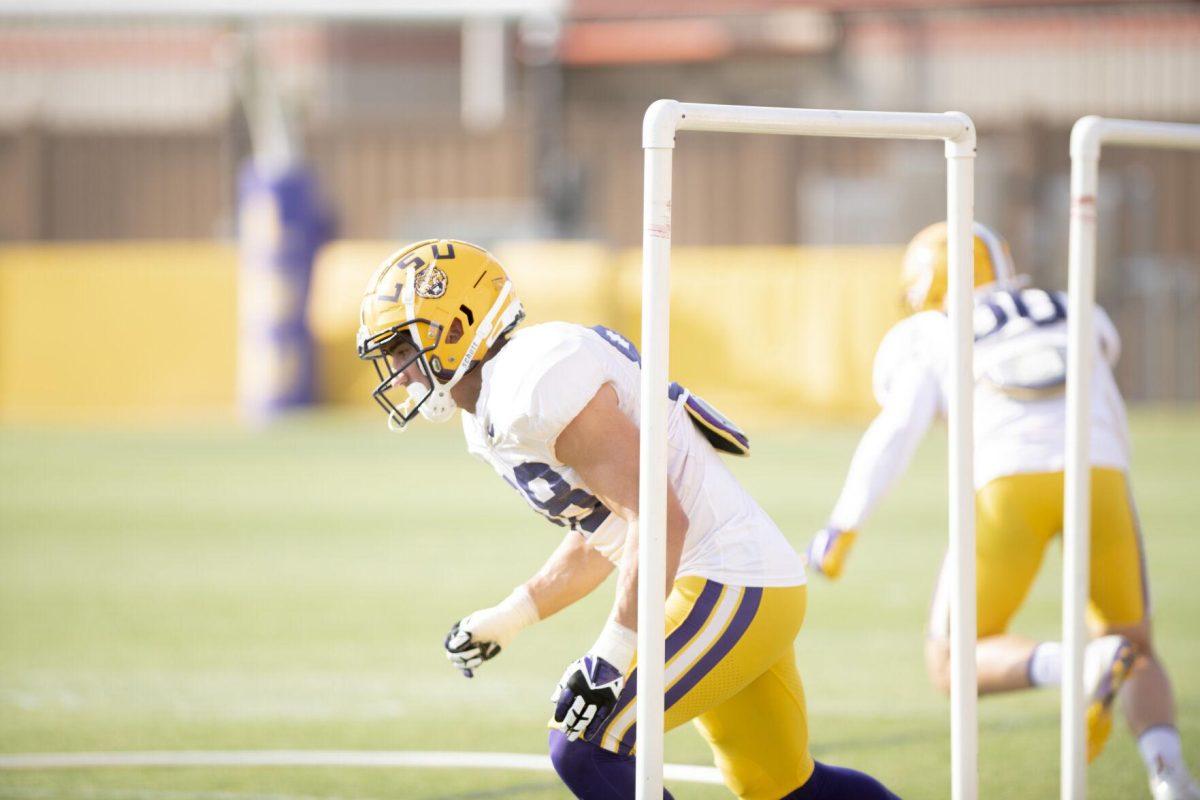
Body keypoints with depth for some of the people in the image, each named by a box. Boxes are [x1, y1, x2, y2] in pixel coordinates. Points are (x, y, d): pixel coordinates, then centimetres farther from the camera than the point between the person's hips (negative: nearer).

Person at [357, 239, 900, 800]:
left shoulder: (536, 385, -20)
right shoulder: (490, 420, 13)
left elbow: (660, 519, -25)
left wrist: (610, 658, -26)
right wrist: (510, 618, 19)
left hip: (729, 589, -10)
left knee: (584, 750, -13)